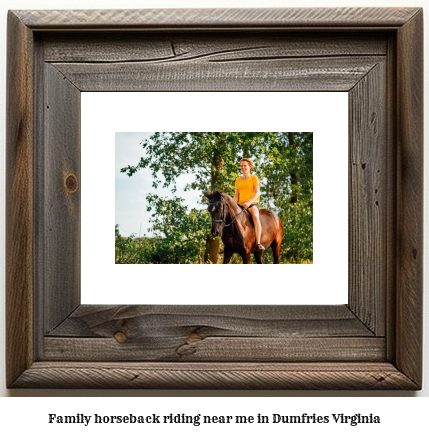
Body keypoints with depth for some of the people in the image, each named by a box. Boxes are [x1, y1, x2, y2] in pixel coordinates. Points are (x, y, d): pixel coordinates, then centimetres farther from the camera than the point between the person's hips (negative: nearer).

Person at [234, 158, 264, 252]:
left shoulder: (254, 178, 5)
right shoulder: (238, 180, 19)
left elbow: (257, 192, -6)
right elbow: (236, 195, 17)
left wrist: (249, 202, -22)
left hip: (252, 204, -5)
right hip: (241, 205, 5)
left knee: (255, 216, -36)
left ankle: (258, 243, -41)